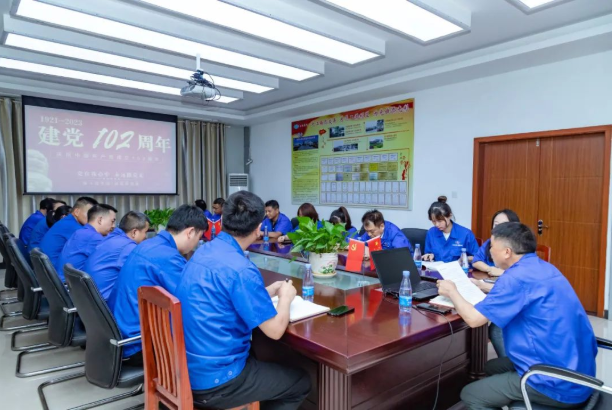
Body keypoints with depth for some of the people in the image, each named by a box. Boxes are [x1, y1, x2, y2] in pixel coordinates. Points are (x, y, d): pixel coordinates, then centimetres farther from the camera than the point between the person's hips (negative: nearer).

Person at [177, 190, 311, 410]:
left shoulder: (204, 251, 1)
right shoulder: (240, 269, -26)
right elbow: (275, 330, -19)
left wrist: (267, 291, 16)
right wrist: (285, 297, -1)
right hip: (215, 381, -8)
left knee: (261, 357, 31)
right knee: (301, 382, 12)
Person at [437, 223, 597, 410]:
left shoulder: (517, 276, -21)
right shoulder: (542, 267, 7)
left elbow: (474, 319, -19)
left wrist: (452, 292, -2)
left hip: (558, 385, -9)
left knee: (469, 395, 2)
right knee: (492, 367, 25)